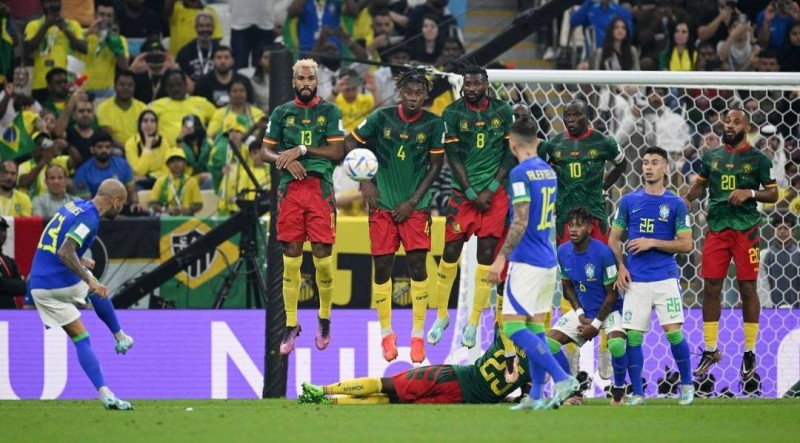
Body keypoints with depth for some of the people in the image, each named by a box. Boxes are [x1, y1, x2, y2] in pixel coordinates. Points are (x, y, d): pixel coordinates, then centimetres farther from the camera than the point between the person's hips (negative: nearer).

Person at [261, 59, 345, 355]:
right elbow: (266, 151, 10)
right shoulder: (281, 113, 12)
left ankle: (324, 318, 16)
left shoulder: (329, 112, 6)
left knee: (322, 255, -4)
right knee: (291, 258, -1)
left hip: (321, 188, -2)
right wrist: (286, 160, -10)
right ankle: (291, 326, 4)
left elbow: (338, 152, -2)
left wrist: (302, 149, -10)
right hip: (290, 188, 2)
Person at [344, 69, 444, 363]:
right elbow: (351, 143, 4)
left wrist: (413, 202, -5)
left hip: (415, 206, 0)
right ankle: (386, 334, 14)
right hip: (382, 204, 0)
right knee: (382, 267, 1)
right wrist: (365, 182, -4)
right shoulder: (382, 117, -5)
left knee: (418, 266, -6)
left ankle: (418, 336, 4)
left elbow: (435, 166, 0)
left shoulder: (434, 124, -4)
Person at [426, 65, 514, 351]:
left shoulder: (503, 112, 2)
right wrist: (472, 194, -11)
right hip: (463, 192, -1)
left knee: (487, 254, -1)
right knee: (450, 252, -2)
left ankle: (474, 323, 7)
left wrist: (491, 190, -7)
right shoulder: (453, 113, -3)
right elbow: (453, 157, -6)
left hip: (495, 193, 1)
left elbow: (510, 154, 3)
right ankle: (442, 316, 15)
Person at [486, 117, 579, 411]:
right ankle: (536, 395, 8)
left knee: (513, 326, -9)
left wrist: (501, 258, -19)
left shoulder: (521, 174, -14)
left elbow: (520, 222, -20)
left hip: (527, 262, -9)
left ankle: (561, 378, -18)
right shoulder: (548, 172, 12)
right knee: (535, 325, 11)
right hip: (548, 261, 9)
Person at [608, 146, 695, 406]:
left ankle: (687, 385, 8)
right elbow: (614, 239, 13)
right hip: (635, 280, 2)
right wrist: (620, 267, -1)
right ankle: (637, 393, 7)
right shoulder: (629, 201, 9)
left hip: (666, 277, -2)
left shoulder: (676, 204, 3)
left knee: (673, 331, -10)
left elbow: (686, 245, 0)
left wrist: (652, 243, -10)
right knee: (633, 335, -3)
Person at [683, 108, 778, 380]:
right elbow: (700, 185, 20)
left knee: (747, 288, 0)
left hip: (745, 229, -3)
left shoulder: (757, 159, -1)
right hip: (717, 229, 3)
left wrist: (750, 193, -17)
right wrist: (686, 200, 0)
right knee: (711, 288, 3)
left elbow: (773, 194, 0)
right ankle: (710, 351, 14)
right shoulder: (711, 157, 10)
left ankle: (750, 353, 9)